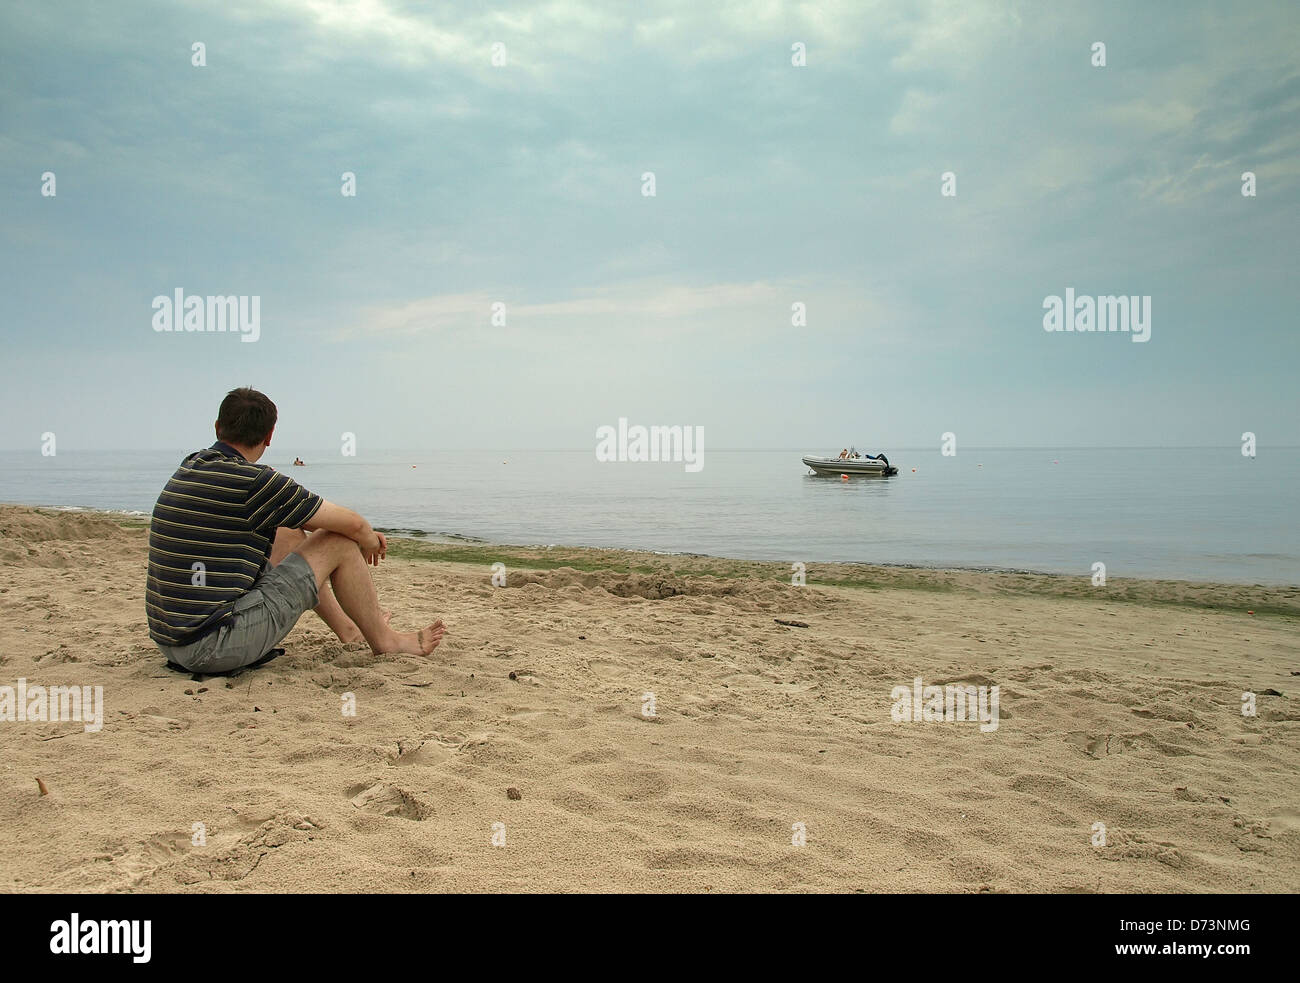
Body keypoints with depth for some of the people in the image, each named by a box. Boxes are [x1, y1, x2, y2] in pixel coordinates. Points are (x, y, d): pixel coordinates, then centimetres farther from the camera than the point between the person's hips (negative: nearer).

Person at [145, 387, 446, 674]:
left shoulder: (191, 466, 11)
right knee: (339, 542, -2)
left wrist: (364, 533, 25)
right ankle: (384, 639, 17)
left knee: (289, 535, 22)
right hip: (215, 647, -9)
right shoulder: (251, 481, -17)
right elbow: (352, 523, -9)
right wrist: (370, 542, 16)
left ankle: (346, 627, 37)